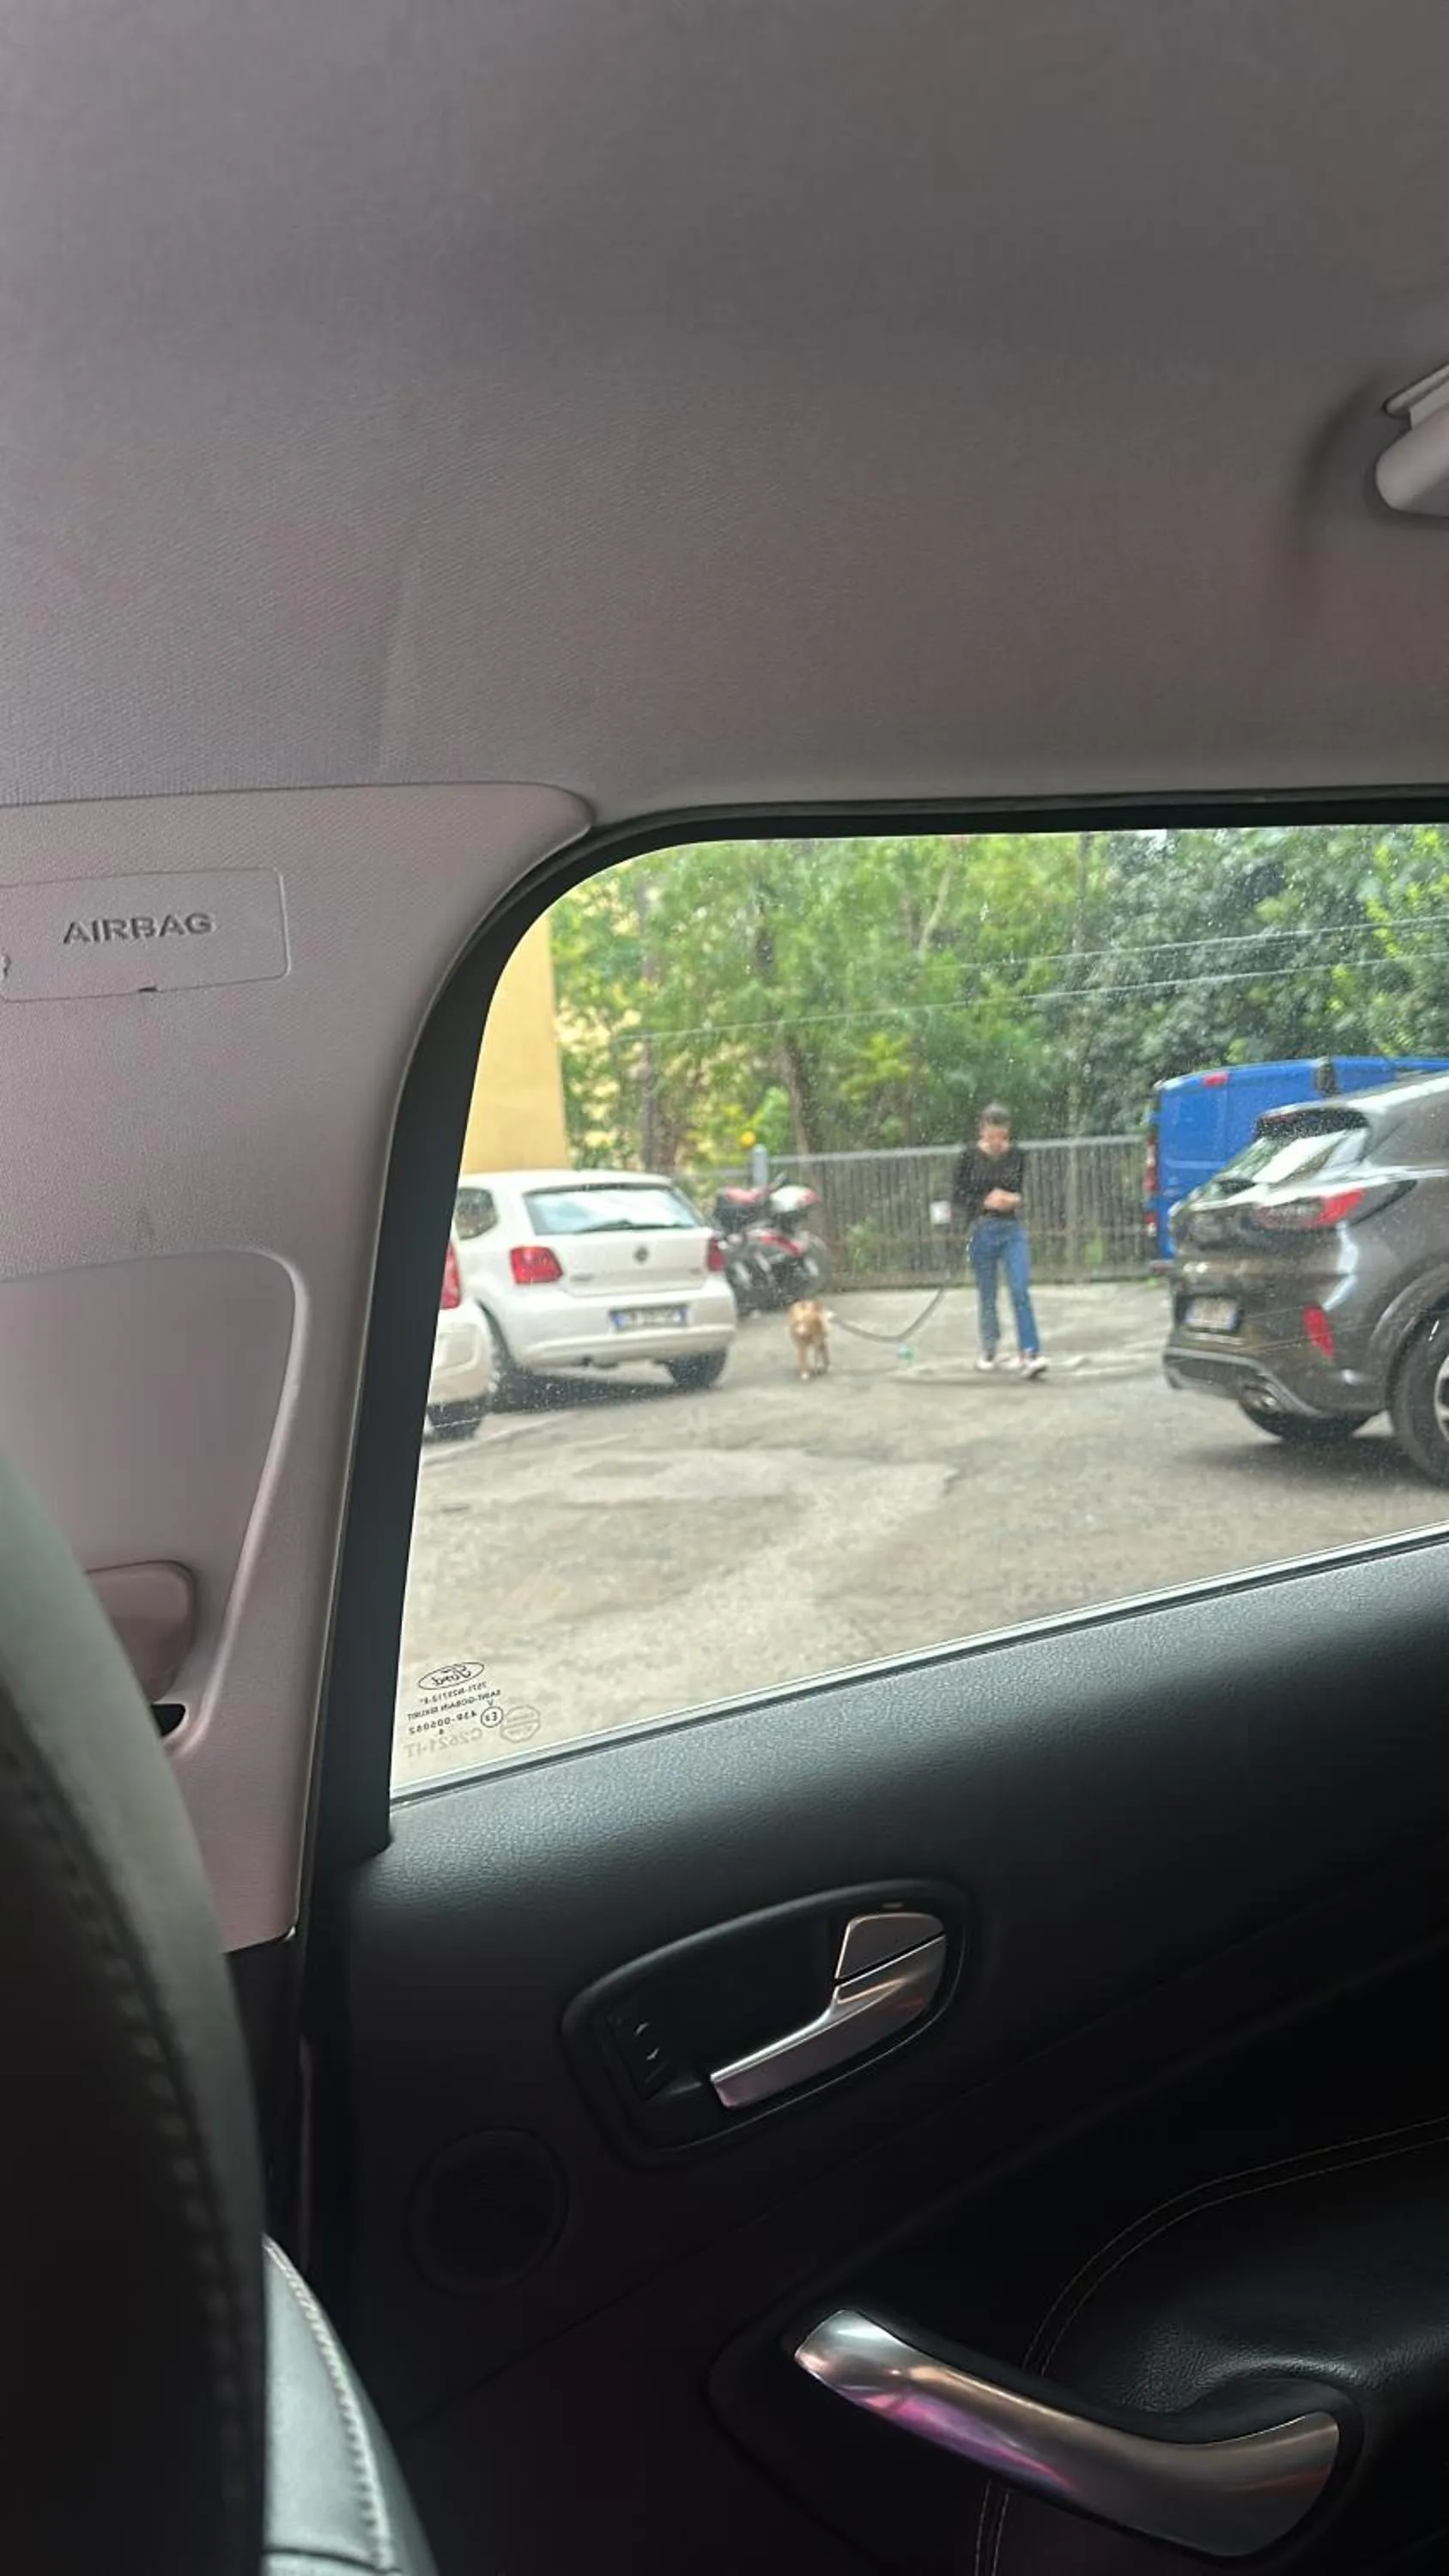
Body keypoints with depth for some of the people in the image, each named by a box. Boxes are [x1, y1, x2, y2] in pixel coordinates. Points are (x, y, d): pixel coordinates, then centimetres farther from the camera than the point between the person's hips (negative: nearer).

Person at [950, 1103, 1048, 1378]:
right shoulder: (971, 1157, -6)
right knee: (987, 1296, 10)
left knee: (1020, 1292, -11)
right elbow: (957, 1197, -2)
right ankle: (989, 1352, 29)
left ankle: (1029, 1355, -15)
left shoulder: (1017, 1155, 0)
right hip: (982, 1231, -1)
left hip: (1013, 1229, 1)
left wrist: (1015, 1199, -8)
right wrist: (985, 1202, -16)